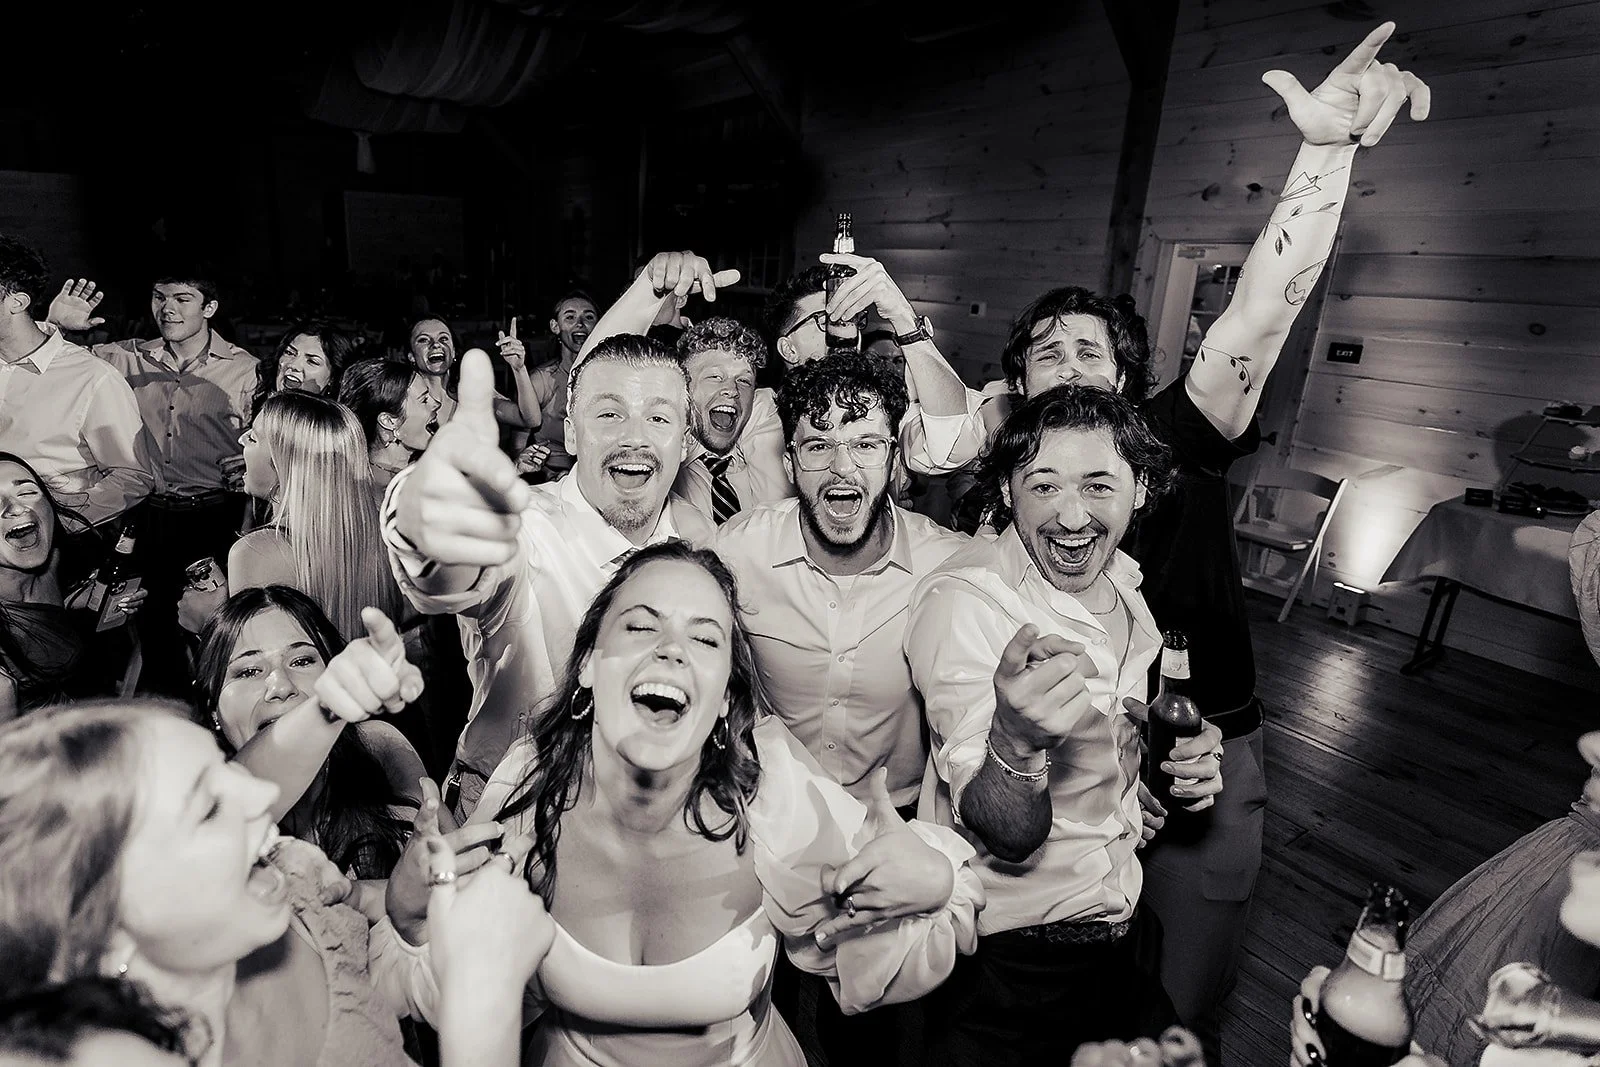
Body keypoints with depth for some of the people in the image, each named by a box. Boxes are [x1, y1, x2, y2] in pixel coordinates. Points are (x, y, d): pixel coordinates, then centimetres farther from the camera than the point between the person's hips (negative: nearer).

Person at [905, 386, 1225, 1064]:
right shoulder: (961, 602, -26)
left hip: (1114, 923, 7)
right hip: (1005, 957, -6)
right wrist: (1013, 742, -51)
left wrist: (1188, 757, -7)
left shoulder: (1120, 578, -3)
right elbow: (1009, 838, -29)